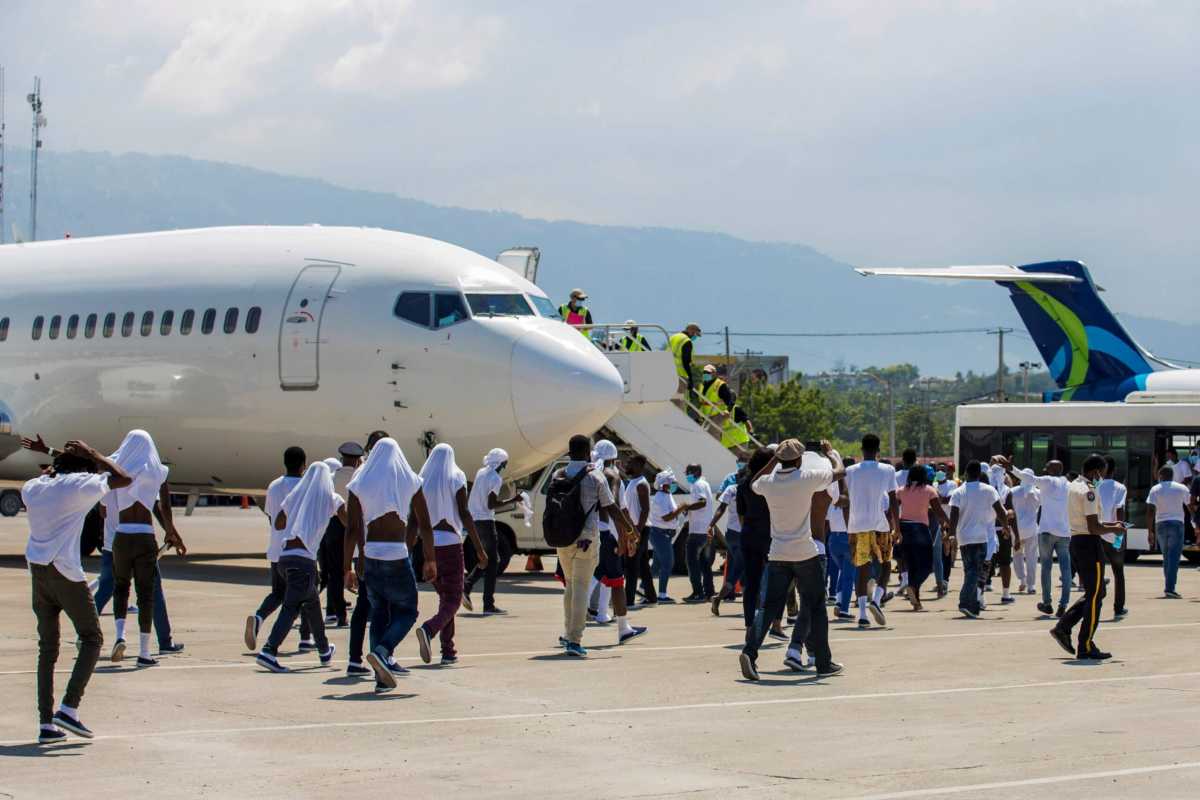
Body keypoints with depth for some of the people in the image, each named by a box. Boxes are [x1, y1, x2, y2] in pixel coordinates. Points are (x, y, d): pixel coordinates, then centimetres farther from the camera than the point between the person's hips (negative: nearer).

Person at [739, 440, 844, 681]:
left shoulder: (768, 482, 2)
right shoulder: (807, 479, -10)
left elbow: (754, 484, 27)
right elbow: (839, 471, 3)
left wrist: (773, 460, 28)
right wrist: (831, 452, 22)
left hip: (777, 554, 4)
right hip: (806, 552, -3)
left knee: (769, 606, 3)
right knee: (815, 607, 7)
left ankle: (750, 651, -17)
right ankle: (824, 663, 13)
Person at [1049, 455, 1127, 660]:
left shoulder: (1074, 486, 13)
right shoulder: (1089, 491, -17)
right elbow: (1093, 528, -22)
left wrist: (1109, 525, 17)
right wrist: (1114, 529, -5)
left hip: (1075, 541, 10)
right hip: (1090, 544, -10)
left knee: (1092, 593, 17)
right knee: (1095, 596, -2)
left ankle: (1063, 628, 10)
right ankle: (1086, 647, 1)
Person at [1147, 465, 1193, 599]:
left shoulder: (1155, 489, 2)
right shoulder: (1182, 488, 4)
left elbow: (1150, 511, -4)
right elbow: (1190, 505, 11)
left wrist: (1150, 532, -2)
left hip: (1160, 524, 2)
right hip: (1177, 523, -2)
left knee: (1166, 557, 15)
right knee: (1174, 558, -6)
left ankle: (1169, 587, 17)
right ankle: (1169, 588, -17)